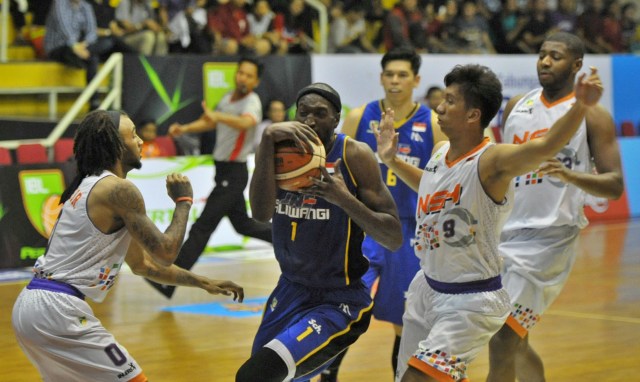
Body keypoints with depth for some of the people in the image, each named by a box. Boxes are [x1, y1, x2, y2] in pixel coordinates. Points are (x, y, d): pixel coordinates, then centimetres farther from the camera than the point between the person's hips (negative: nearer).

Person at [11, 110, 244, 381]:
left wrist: (203, 283, 27)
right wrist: (183, 202, 7)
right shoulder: (119, 190, -9)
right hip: (58, 310, -10)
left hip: (28, 307, 10)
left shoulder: (90, 187, 21)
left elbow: (142, 264, 28)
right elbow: (165, 254, -7)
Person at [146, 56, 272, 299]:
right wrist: (185, 129, 5)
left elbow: (246, 122, -41)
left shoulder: (252, 102, -18)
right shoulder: (229, 98, 8)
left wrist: (218, 116, -58)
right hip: (224, 170, 9)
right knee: (242, 224, 22)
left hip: (234, 174, -9)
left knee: (202, 227, -11)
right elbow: (211, 122, 22)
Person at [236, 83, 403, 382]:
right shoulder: (279, 148, -3)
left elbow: (394, 239, -15)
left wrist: (345, 199, -29)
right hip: (290, 292, 6)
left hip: (339, 303, -6)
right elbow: (262, 212, -21)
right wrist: (268, 140, -30)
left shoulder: (355, 156, -13)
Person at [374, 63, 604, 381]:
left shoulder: (491, 161, -23)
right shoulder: (439, 152, 1)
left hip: (471, 302, -8)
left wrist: (580, 106, -58)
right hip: (427, 287, 8)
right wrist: (391, 160, 21)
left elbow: (546, 145, -43)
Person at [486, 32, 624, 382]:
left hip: (549, 236, -6)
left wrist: (568, 174, -28)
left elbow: (615, 185, -10)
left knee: (503, 342, -12)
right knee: (515, 344, 13)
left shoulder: (592, 116, -5)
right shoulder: (516, 106, 12)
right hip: (504, 233, 6)